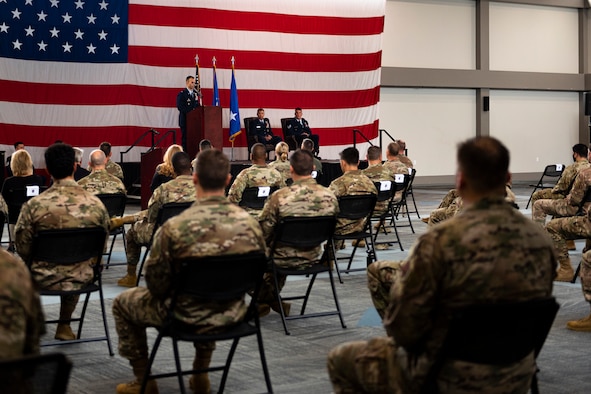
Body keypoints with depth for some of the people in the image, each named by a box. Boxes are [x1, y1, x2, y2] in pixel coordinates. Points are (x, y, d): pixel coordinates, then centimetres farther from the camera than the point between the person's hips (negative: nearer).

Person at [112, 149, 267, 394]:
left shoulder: (174, 227, -25)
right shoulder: (250, 224, -14)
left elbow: (156, 281, -15)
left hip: (188, 317, -4)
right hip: (232, 314, 4)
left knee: (122, 303, 24)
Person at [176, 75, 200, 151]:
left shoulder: (196, 93, 16)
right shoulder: (182, 94, -2)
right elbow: (180, 107, -12)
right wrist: (190, 112, -16)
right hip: (185, 120, -5)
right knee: (185, 139, -4)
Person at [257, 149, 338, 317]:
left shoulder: (279, 197, -24)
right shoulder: (330, 196, -11)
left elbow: (263, 232, -15)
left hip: (284, 259, -5)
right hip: (312, 257, 5)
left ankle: (262, 302, 39)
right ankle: (271, 298, 46)